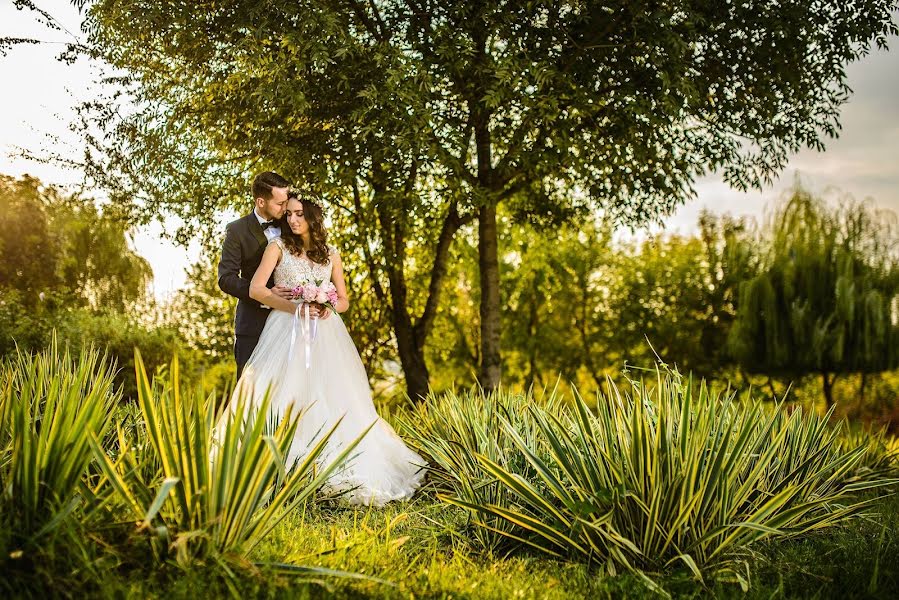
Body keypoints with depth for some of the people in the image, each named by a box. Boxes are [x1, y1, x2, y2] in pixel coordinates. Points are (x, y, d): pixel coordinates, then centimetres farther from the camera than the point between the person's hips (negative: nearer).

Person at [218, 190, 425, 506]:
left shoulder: (331, 254, 15)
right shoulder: (278, 246, 7)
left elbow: (344, 299, 17)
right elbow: (256, 289, -3)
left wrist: (330, 308, -7)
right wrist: (295, 306, -14)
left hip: (324, 334, 2)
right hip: (287, 331, -2)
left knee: (332, 398, -6)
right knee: (284, 398, -13)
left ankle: (344, 472, -1)